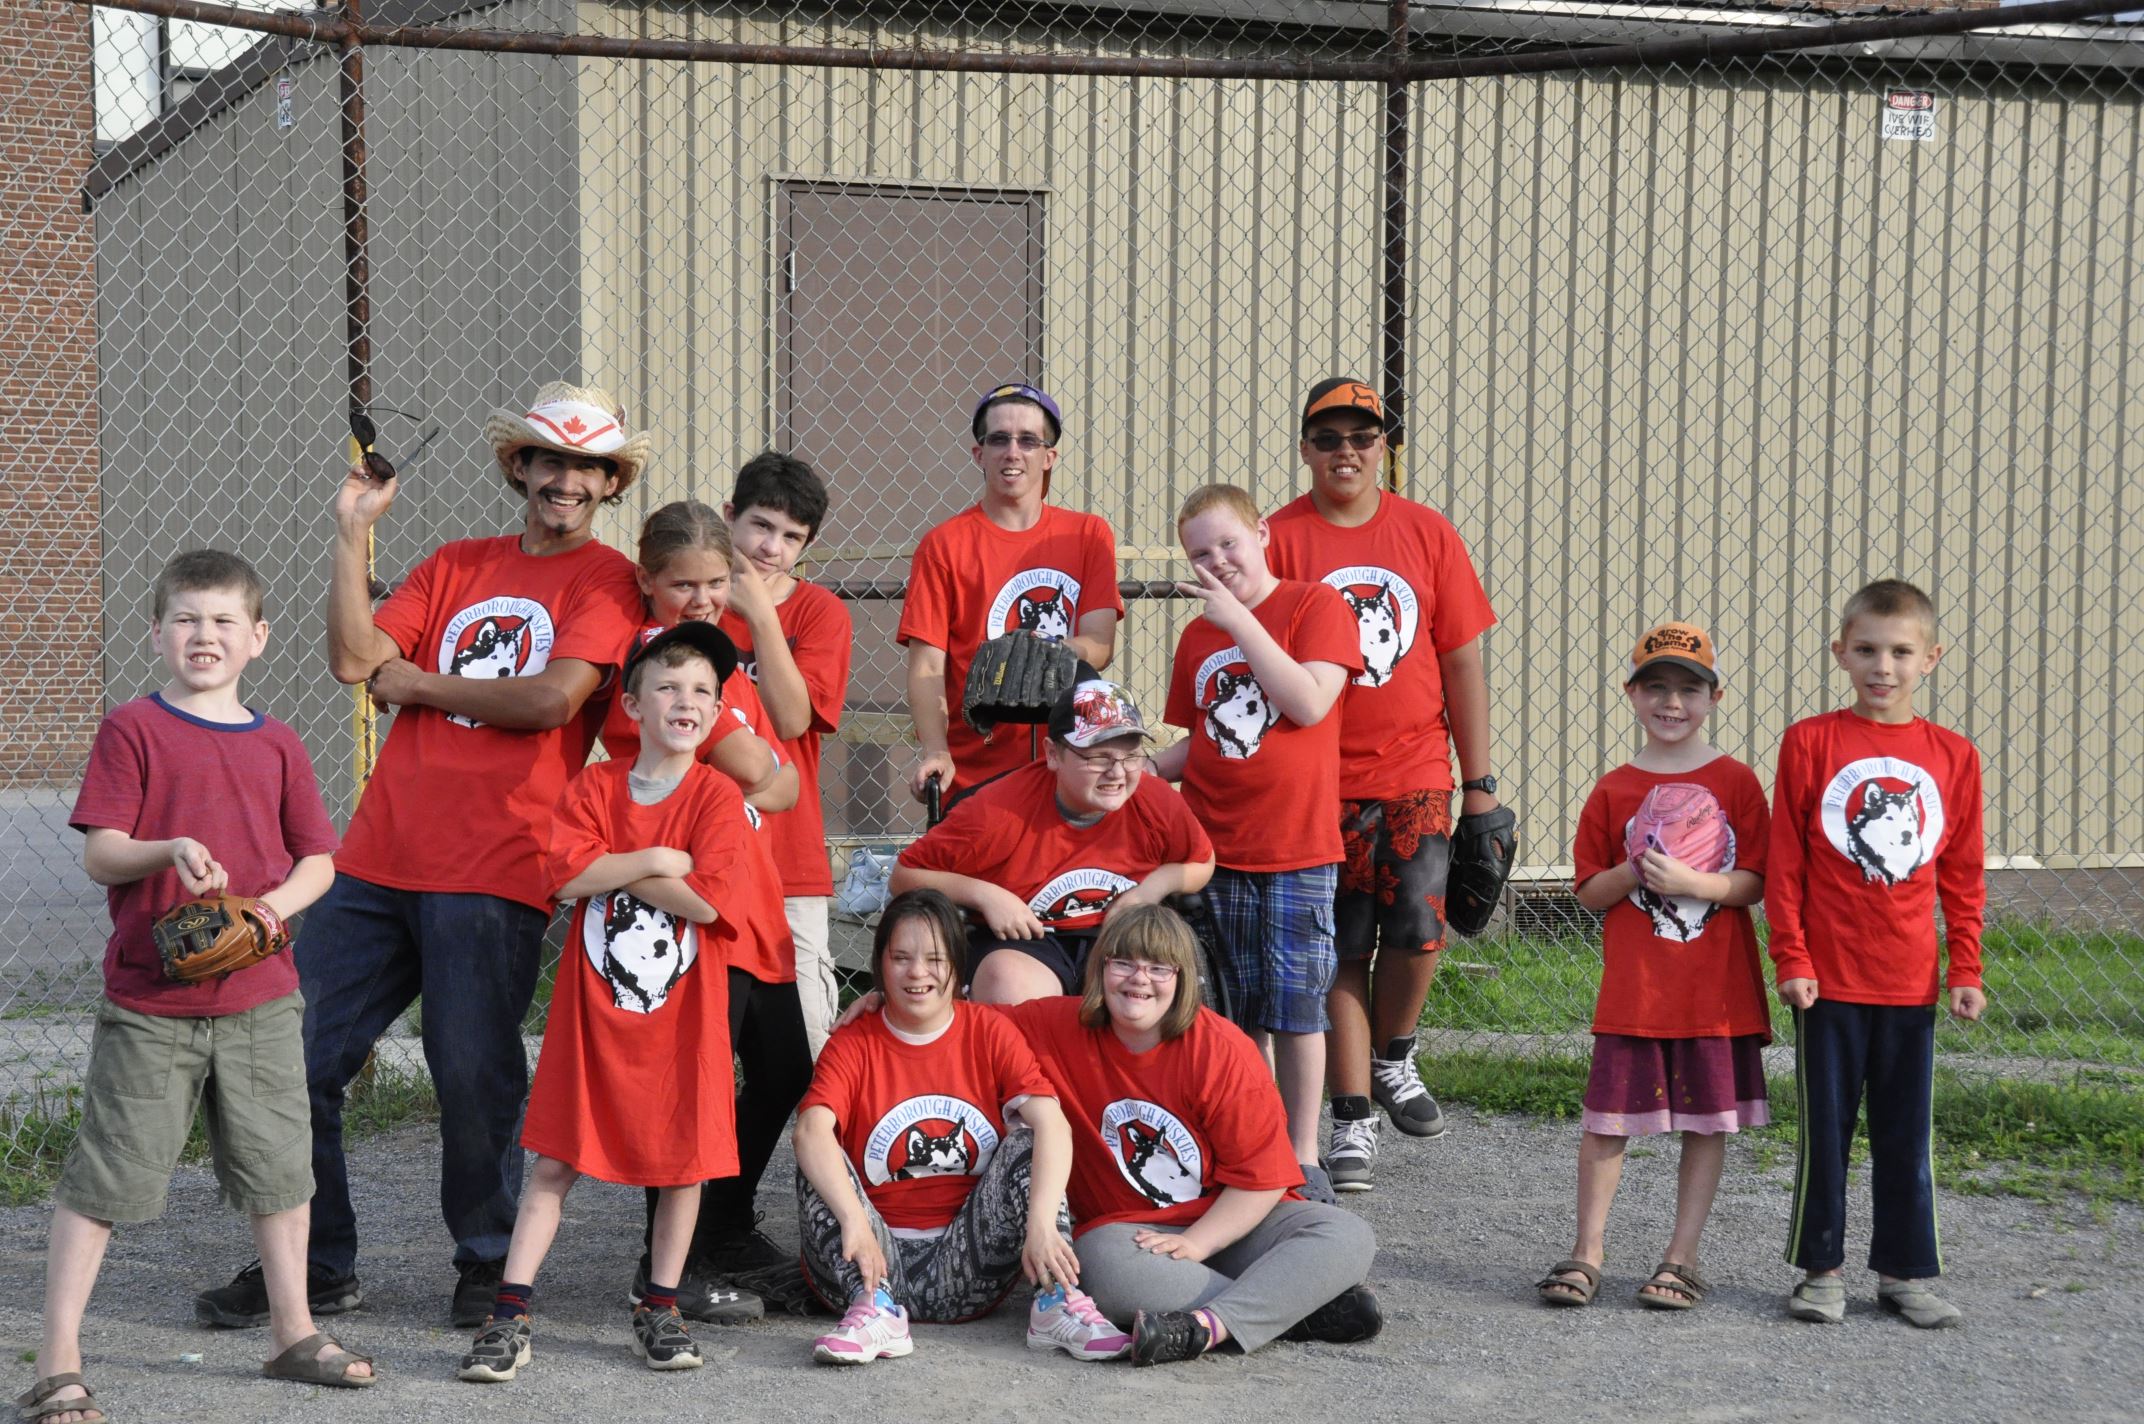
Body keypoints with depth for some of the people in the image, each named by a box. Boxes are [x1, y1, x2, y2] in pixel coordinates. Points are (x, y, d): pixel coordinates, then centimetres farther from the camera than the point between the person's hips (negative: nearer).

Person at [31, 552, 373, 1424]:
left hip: (260, 997, 4)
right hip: (149, 1002, -4)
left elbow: (318, 858, 11)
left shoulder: (276, 745, 8)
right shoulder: (133, 730, -3)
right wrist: (169, 851, -27)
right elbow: (99, 853, -8)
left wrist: (277, 904, -9)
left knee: (278, 1165, 12)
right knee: (105, 1173, -1)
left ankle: (294, 1333, 27)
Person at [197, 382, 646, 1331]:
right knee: (294, 1055, 4)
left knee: (474, 1073, -6)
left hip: (491, 870, -5)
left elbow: (552, 697, -13)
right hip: (380, 856, 5)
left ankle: (489, 1265, 15)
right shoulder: (456, 567, 18)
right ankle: (315, 1268, 17)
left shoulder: (608, 581, 3)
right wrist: (352, 532, 1)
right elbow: (354, 658, 6)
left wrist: (416, 683, -2)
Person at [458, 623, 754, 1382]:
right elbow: (567, 876, -10)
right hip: (592, 1006, 1)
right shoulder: (595, 786, 3)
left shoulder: (717, 796, -4)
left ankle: (659, 1308, 20)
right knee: (556, 1157, 1)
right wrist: (653, 861, -14)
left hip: (682, 1012, -1)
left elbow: (707, 899, -17)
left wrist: (610, 872, -10)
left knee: (686, 1157, 5)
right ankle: (510, 1316, 2)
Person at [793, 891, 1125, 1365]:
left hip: (967, 1272, 0)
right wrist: (854, 1220, -40)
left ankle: (1056, 1303, -23)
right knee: (818, 1164, -20)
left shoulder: (989, 1032, 2)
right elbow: (812, 1131, -21)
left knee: (1028, 1141, -16)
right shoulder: (852, 1043, 0)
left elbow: (1052, 1124, -15)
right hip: (880, 1263, 0)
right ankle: (875, 1310, -34)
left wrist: (1042, 1225, -32)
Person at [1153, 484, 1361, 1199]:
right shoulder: (1197, 634, 12)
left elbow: (1309, 703, -17)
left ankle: (1303, 1159, 9)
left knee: (1295, 1006, 0)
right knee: (1237, 1011, 9)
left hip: (1297, 847, -4)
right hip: (1213, 847, 5)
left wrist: (1240, 622, -18)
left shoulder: (1315, 605, -3)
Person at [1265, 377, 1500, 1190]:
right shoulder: (1279, 540, -2)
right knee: (1341, 949, 1)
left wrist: (1479, 780, 6)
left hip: (1416, 771, 1)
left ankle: (1394, 1059, 20)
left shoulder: (1427, 533, 4)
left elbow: (1462, 663, 7)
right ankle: (1351, 1116, 12)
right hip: (1318, 780, -1)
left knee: (1417, 924, -9)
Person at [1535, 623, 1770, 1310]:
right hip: (1632, 987, 0)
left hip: (1718, 988, 0)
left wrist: (1690, 882, -18)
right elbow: (1589, 892, 5)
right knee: (1606, 1116, 0)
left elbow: (1754, 883, -3)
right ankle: (1587, 1250, 11)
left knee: (1708, 1121, 5)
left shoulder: (1736, 781, 1)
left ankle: (1681, 1256, 15)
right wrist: (1635, 873, -13)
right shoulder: (1614, 790, 4)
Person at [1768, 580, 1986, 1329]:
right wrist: (1791, 958, -6)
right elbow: (1784, 863, -2)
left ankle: (1906, 1271, 20)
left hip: (1911, 980, 2)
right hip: (1827, 978, -2)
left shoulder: (1953, 755, 4)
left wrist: (1965, 969, 6)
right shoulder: (1810, 742, -3)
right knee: (1825, 1127, 6)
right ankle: (1821, 1269, 17)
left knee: (1906, 1131, 10)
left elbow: (1964, 875, 9)